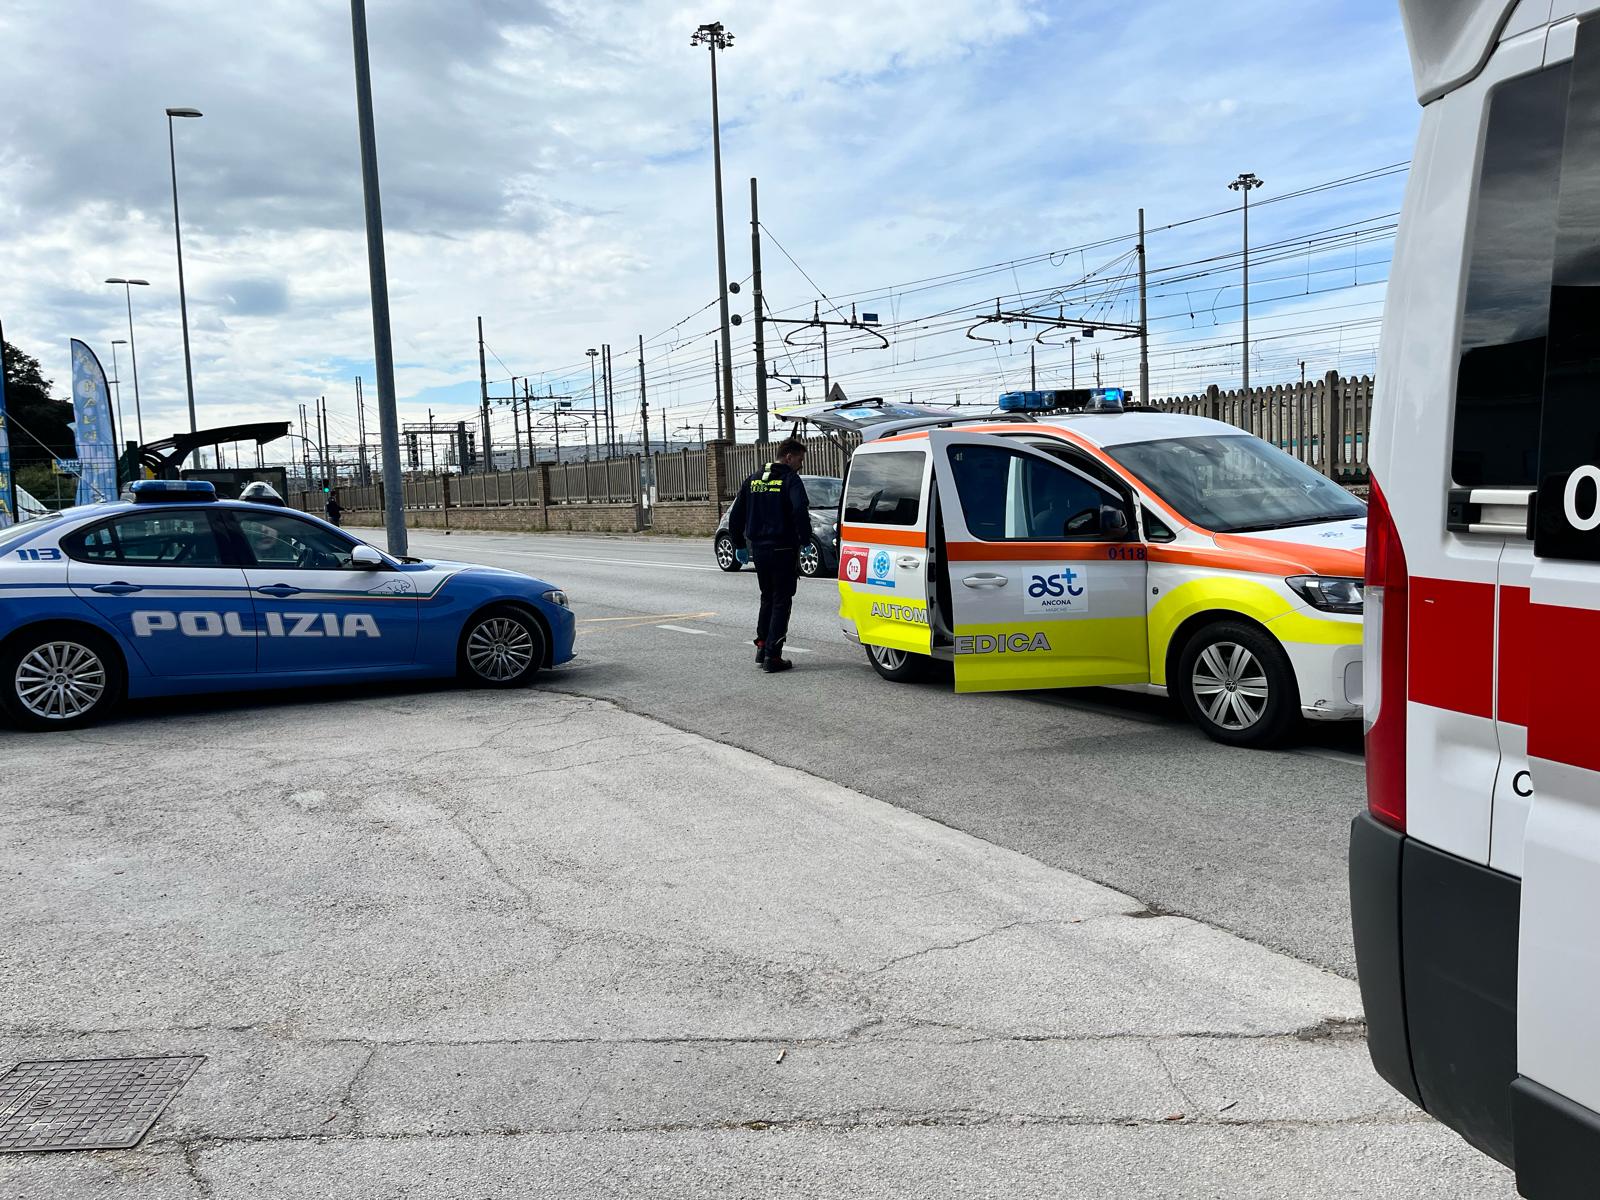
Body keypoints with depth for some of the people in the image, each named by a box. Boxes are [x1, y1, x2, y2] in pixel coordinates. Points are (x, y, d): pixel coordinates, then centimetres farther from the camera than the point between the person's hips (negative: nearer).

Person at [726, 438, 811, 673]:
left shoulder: (753, 480, 11)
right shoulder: (790, 479, -9)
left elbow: (735, 515, 13)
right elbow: (800, 511, -24)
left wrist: (739, 544, 20)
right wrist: (805, 540, -13)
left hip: (758, 549, 6)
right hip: (783, 550, -6)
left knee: (767, 598, 23)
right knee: (781, 602, 1)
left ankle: (762, 645, 22)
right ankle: (772, 656, -2)